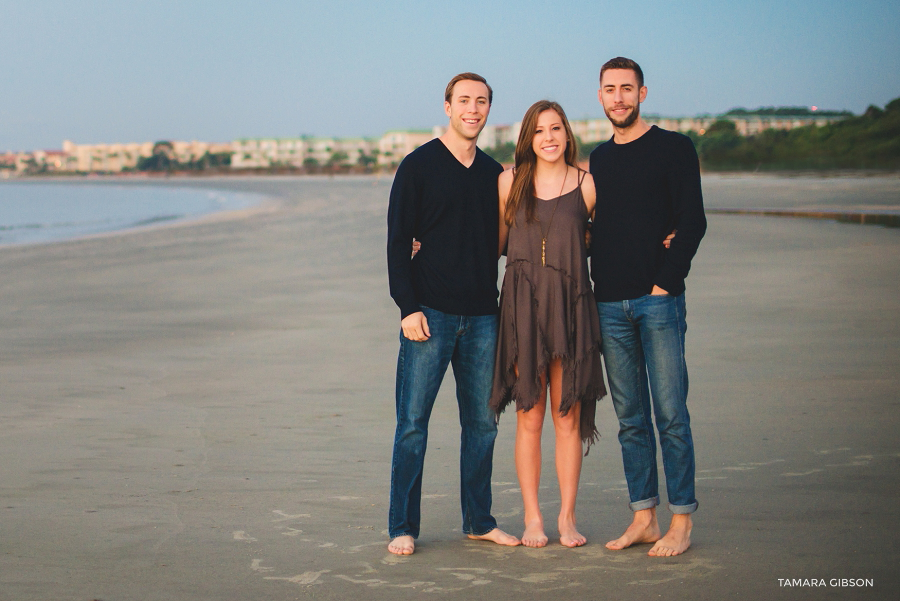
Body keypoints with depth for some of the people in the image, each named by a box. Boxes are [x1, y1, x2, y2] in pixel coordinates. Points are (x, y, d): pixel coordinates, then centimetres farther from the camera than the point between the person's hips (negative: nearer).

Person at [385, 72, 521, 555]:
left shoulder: (493, 173, 14)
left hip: (481, 315, 5)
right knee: (413, 421, -4)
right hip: (430, 312, -4)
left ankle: (478, 520, 19)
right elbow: (397, 241, -4)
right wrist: (408, 307, -12)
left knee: (482, 421, 8)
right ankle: (402, 528, 4)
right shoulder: (418, 166, -1)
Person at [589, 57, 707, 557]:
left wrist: (665, 282, -10)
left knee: (670, 413, -5)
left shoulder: (673, 148, 1)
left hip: (658, 300, -5)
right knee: (631, 418, 7)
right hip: (610, 304, 5)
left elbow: (693, 222, -5)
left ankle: (681, 521, 0)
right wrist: (596, 284, 6)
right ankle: (643, 518, 12)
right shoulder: (598, 160, 17)